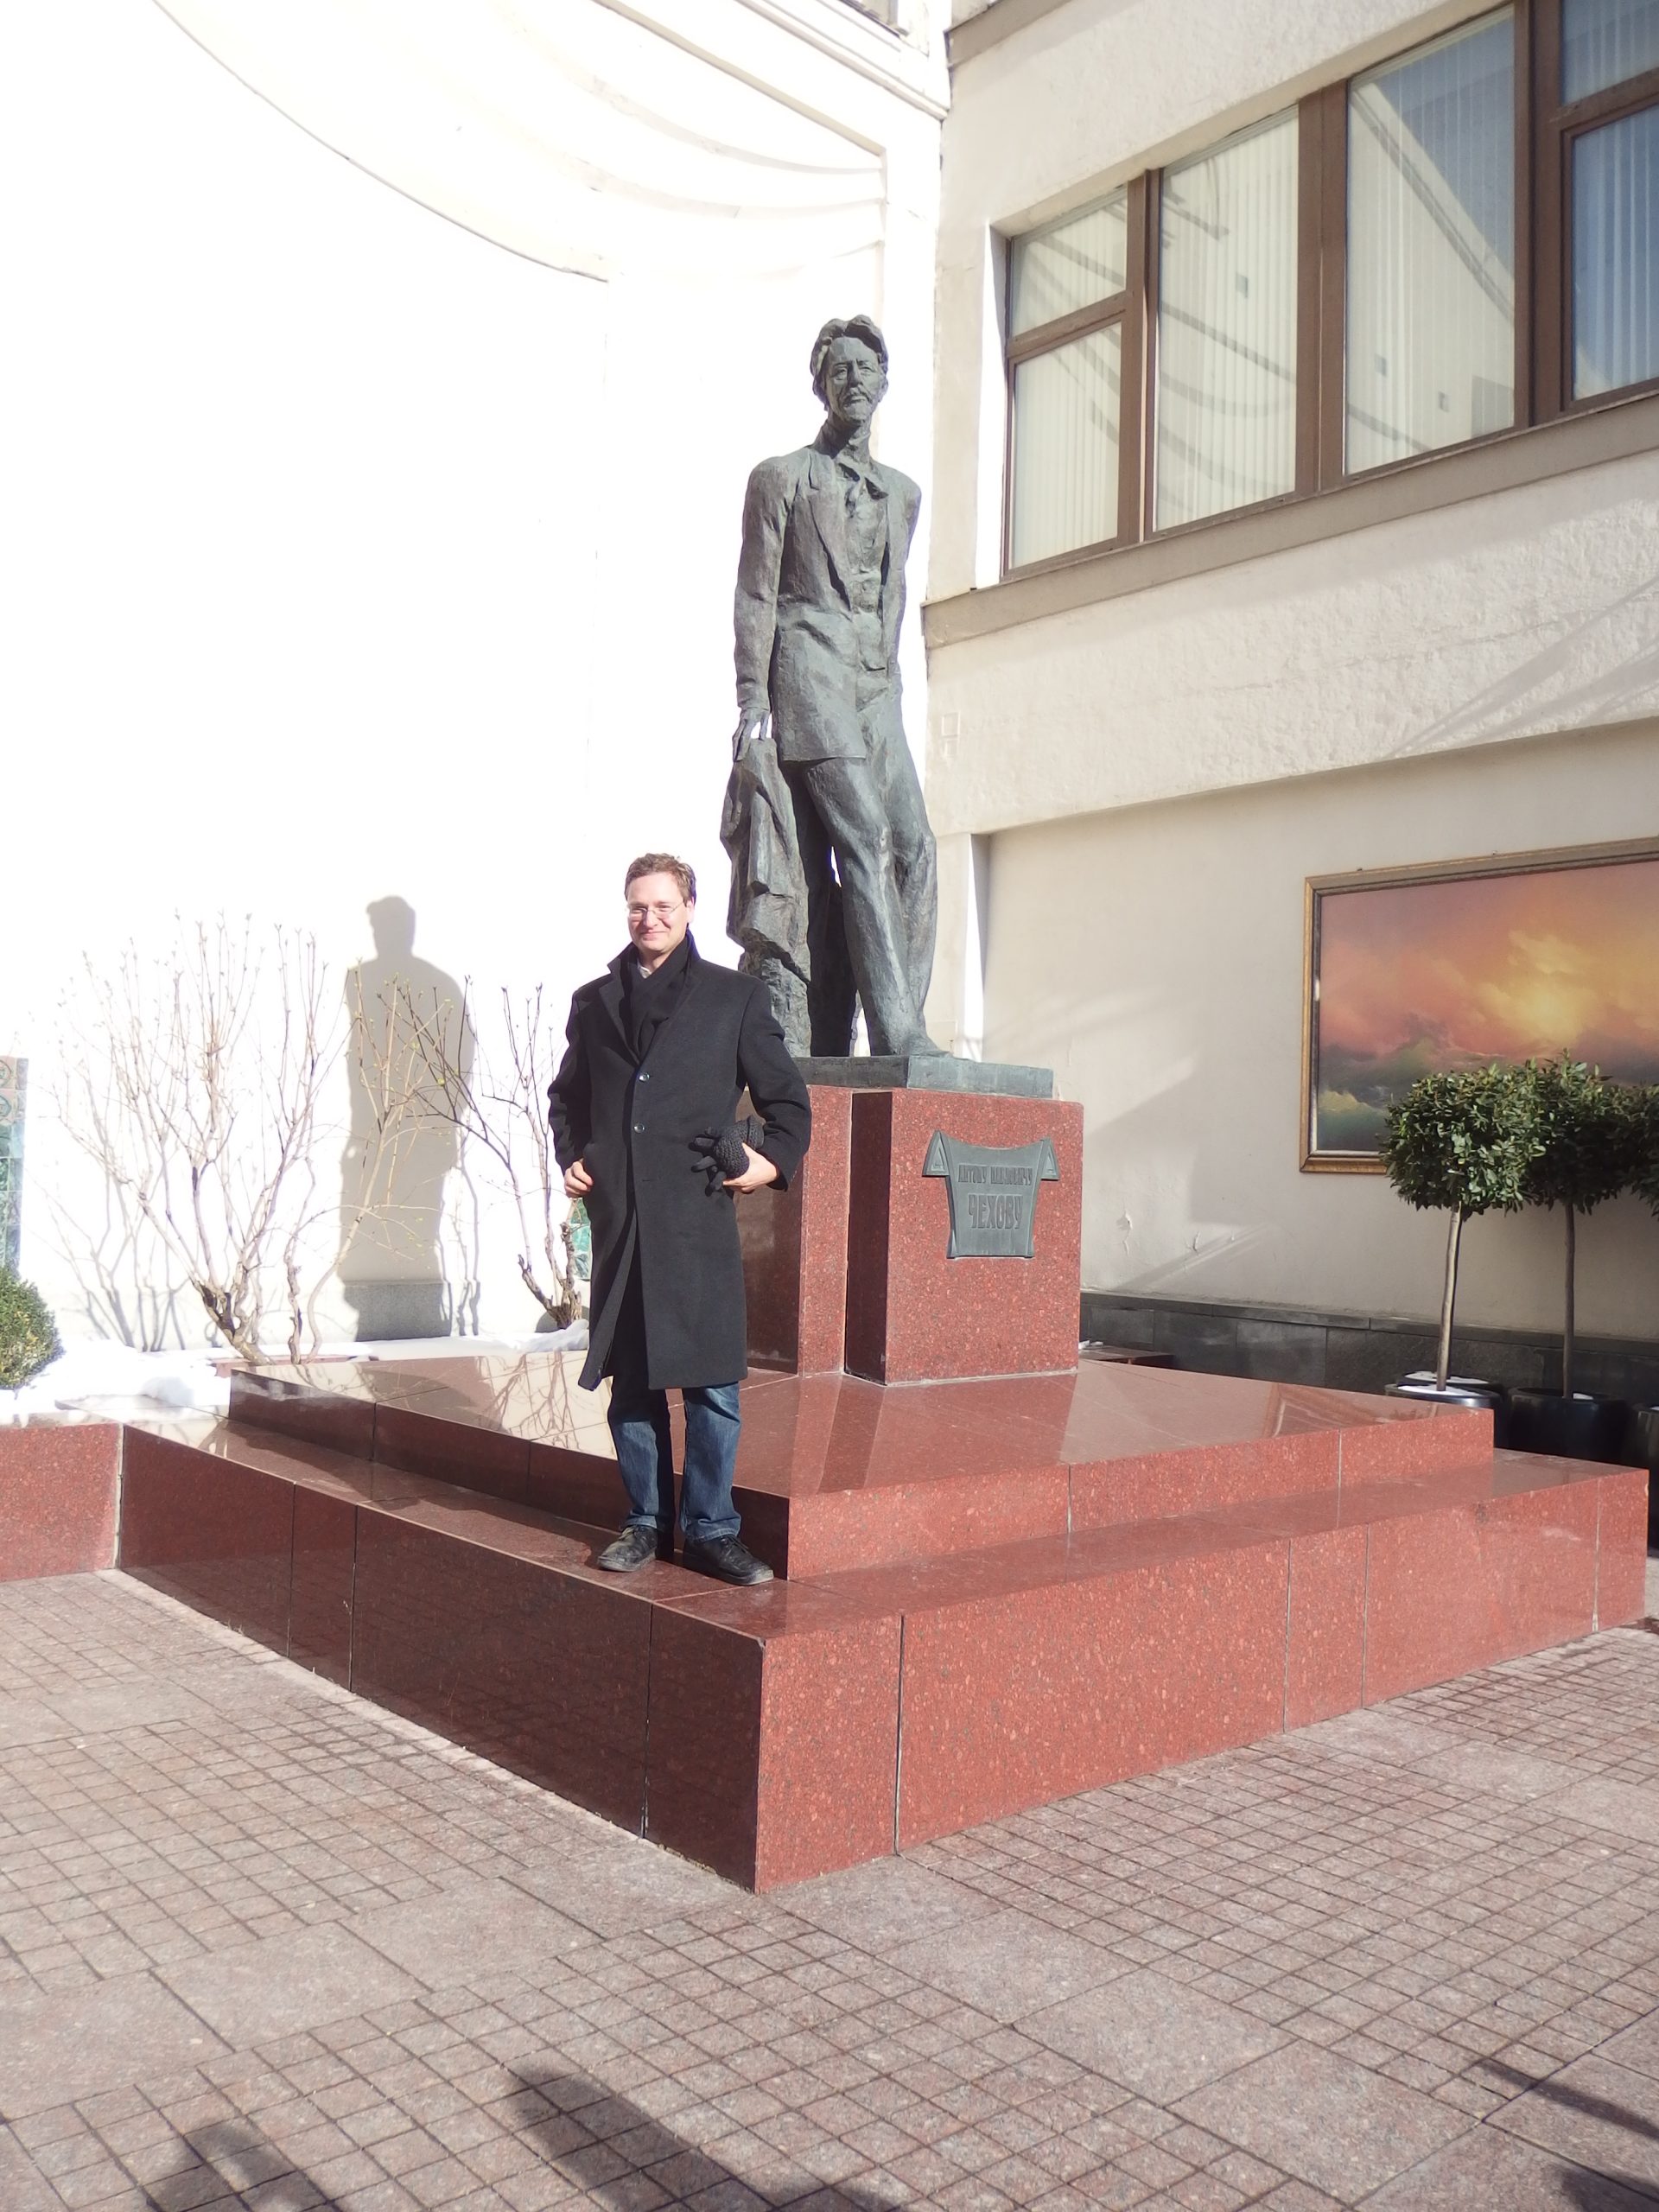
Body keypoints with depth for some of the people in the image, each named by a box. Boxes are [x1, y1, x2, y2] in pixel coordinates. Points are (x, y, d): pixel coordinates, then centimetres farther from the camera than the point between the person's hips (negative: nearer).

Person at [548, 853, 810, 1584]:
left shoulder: (735, 997, 8)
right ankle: (645, 1522, 20)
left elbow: (787, 1097, 11)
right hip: (617, 1216, 3)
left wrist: (775, 1159, -4)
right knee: (630, 1379, 8)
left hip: (699, 1218, -3)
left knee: (711, 1384, -3)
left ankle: (711, 1529, 10)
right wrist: (571, 1154, 11)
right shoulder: (594, 1002, 17)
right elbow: (566, 1096, 27)